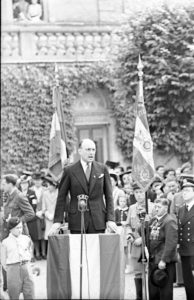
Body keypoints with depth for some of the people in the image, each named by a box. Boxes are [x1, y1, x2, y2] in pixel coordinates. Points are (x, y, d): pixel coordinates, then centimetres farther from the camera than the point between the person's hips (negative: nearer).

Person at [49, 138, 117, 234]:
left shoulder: (102, 169, 7)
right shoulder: (69, 171, 2)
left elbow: (108, 196, 8)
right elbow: (61, 197, 4)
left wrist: (110, 219, -2)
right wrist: (57, 221, -3)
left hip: (98, 220, 1)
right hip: (77, 221, -1)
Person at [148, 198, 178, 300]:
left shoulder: (170, 221, -11)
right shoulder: (153, 220, 15)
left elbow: (171, 243, -18)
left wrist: (163, 260, -21)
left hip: (164, 262, -8)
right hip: (153, 260, 8)